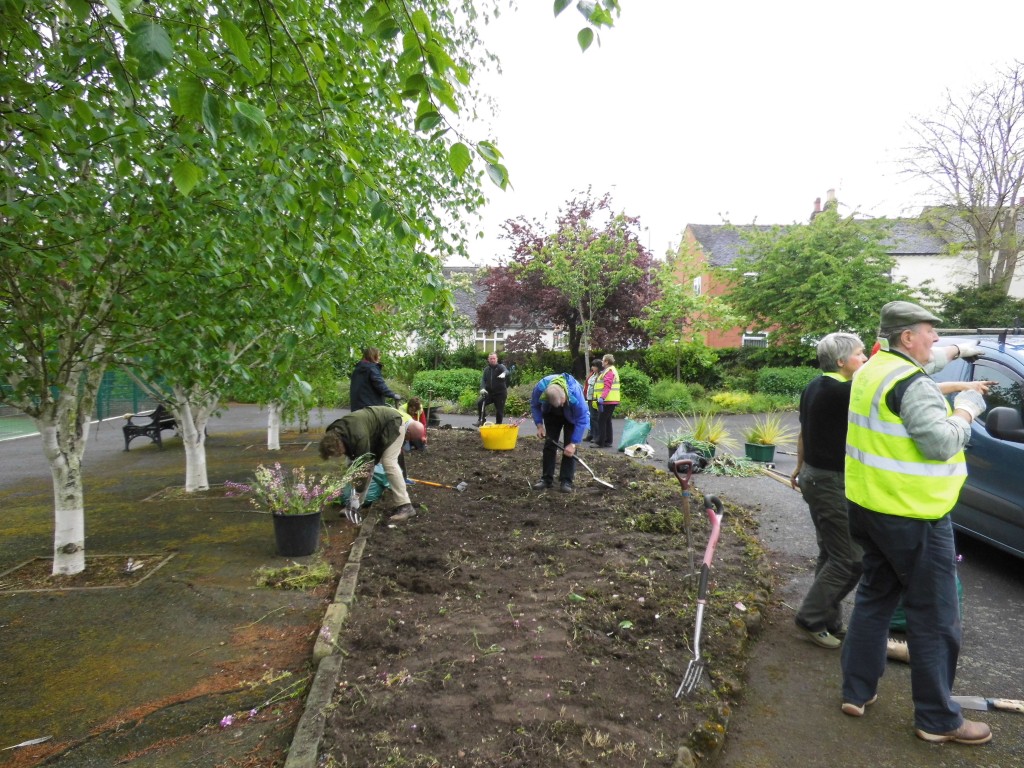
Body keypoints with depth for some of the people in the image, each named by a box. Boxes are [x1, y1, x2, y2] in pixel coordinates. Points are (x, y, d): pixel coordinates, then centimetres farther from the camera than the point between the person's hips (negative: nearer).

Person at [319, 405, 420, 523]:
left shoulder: (359, 437, -39)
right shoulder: (335, 432, -13)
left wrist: (356, 495, -24)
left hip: (393, 423, -8)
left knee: (389, 463, -20)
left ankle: (405, 506, -20)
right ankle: (356, 504, 8)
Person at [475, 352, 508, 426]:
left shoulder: (500, 367, -4)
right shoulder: (486, 369, 10)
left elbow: (506, 371, -26)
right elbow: (483, 379, 1)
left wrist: (503, 374, -52)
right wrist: (482, 388, -20)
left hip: (500, 393, -3)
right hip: (489, 393, 3)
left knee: (499, 411, -1)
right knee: (480, 403, -18)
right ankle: (481, 420, -3)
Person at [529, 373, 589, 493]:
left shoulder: (575, 392, -43)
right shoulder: (540, 388, -37)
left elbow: (583, 420, -33)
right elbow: (534, 406, -12)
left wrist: (573, 443, -33)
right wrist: (539, 425, -21)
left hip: (572, 415, -2)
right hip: (551, 414, 3)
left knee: (569, 448, -12)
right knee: (549, 444, 0)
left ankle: (566, 481, -5)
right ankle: (546, 478, 8)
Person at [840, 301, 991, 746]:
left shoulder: (872, 370, 9)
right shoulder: (912, 383, -20)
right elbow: (941, 444, -23)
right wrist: (964, 414, -7)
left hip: (867, 506, 9)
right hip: (912, 517, -9)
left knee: (874, 597, 19)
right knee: (934, 619, 5)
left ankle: (856, 692, 27)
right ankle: (938, 720, 19)